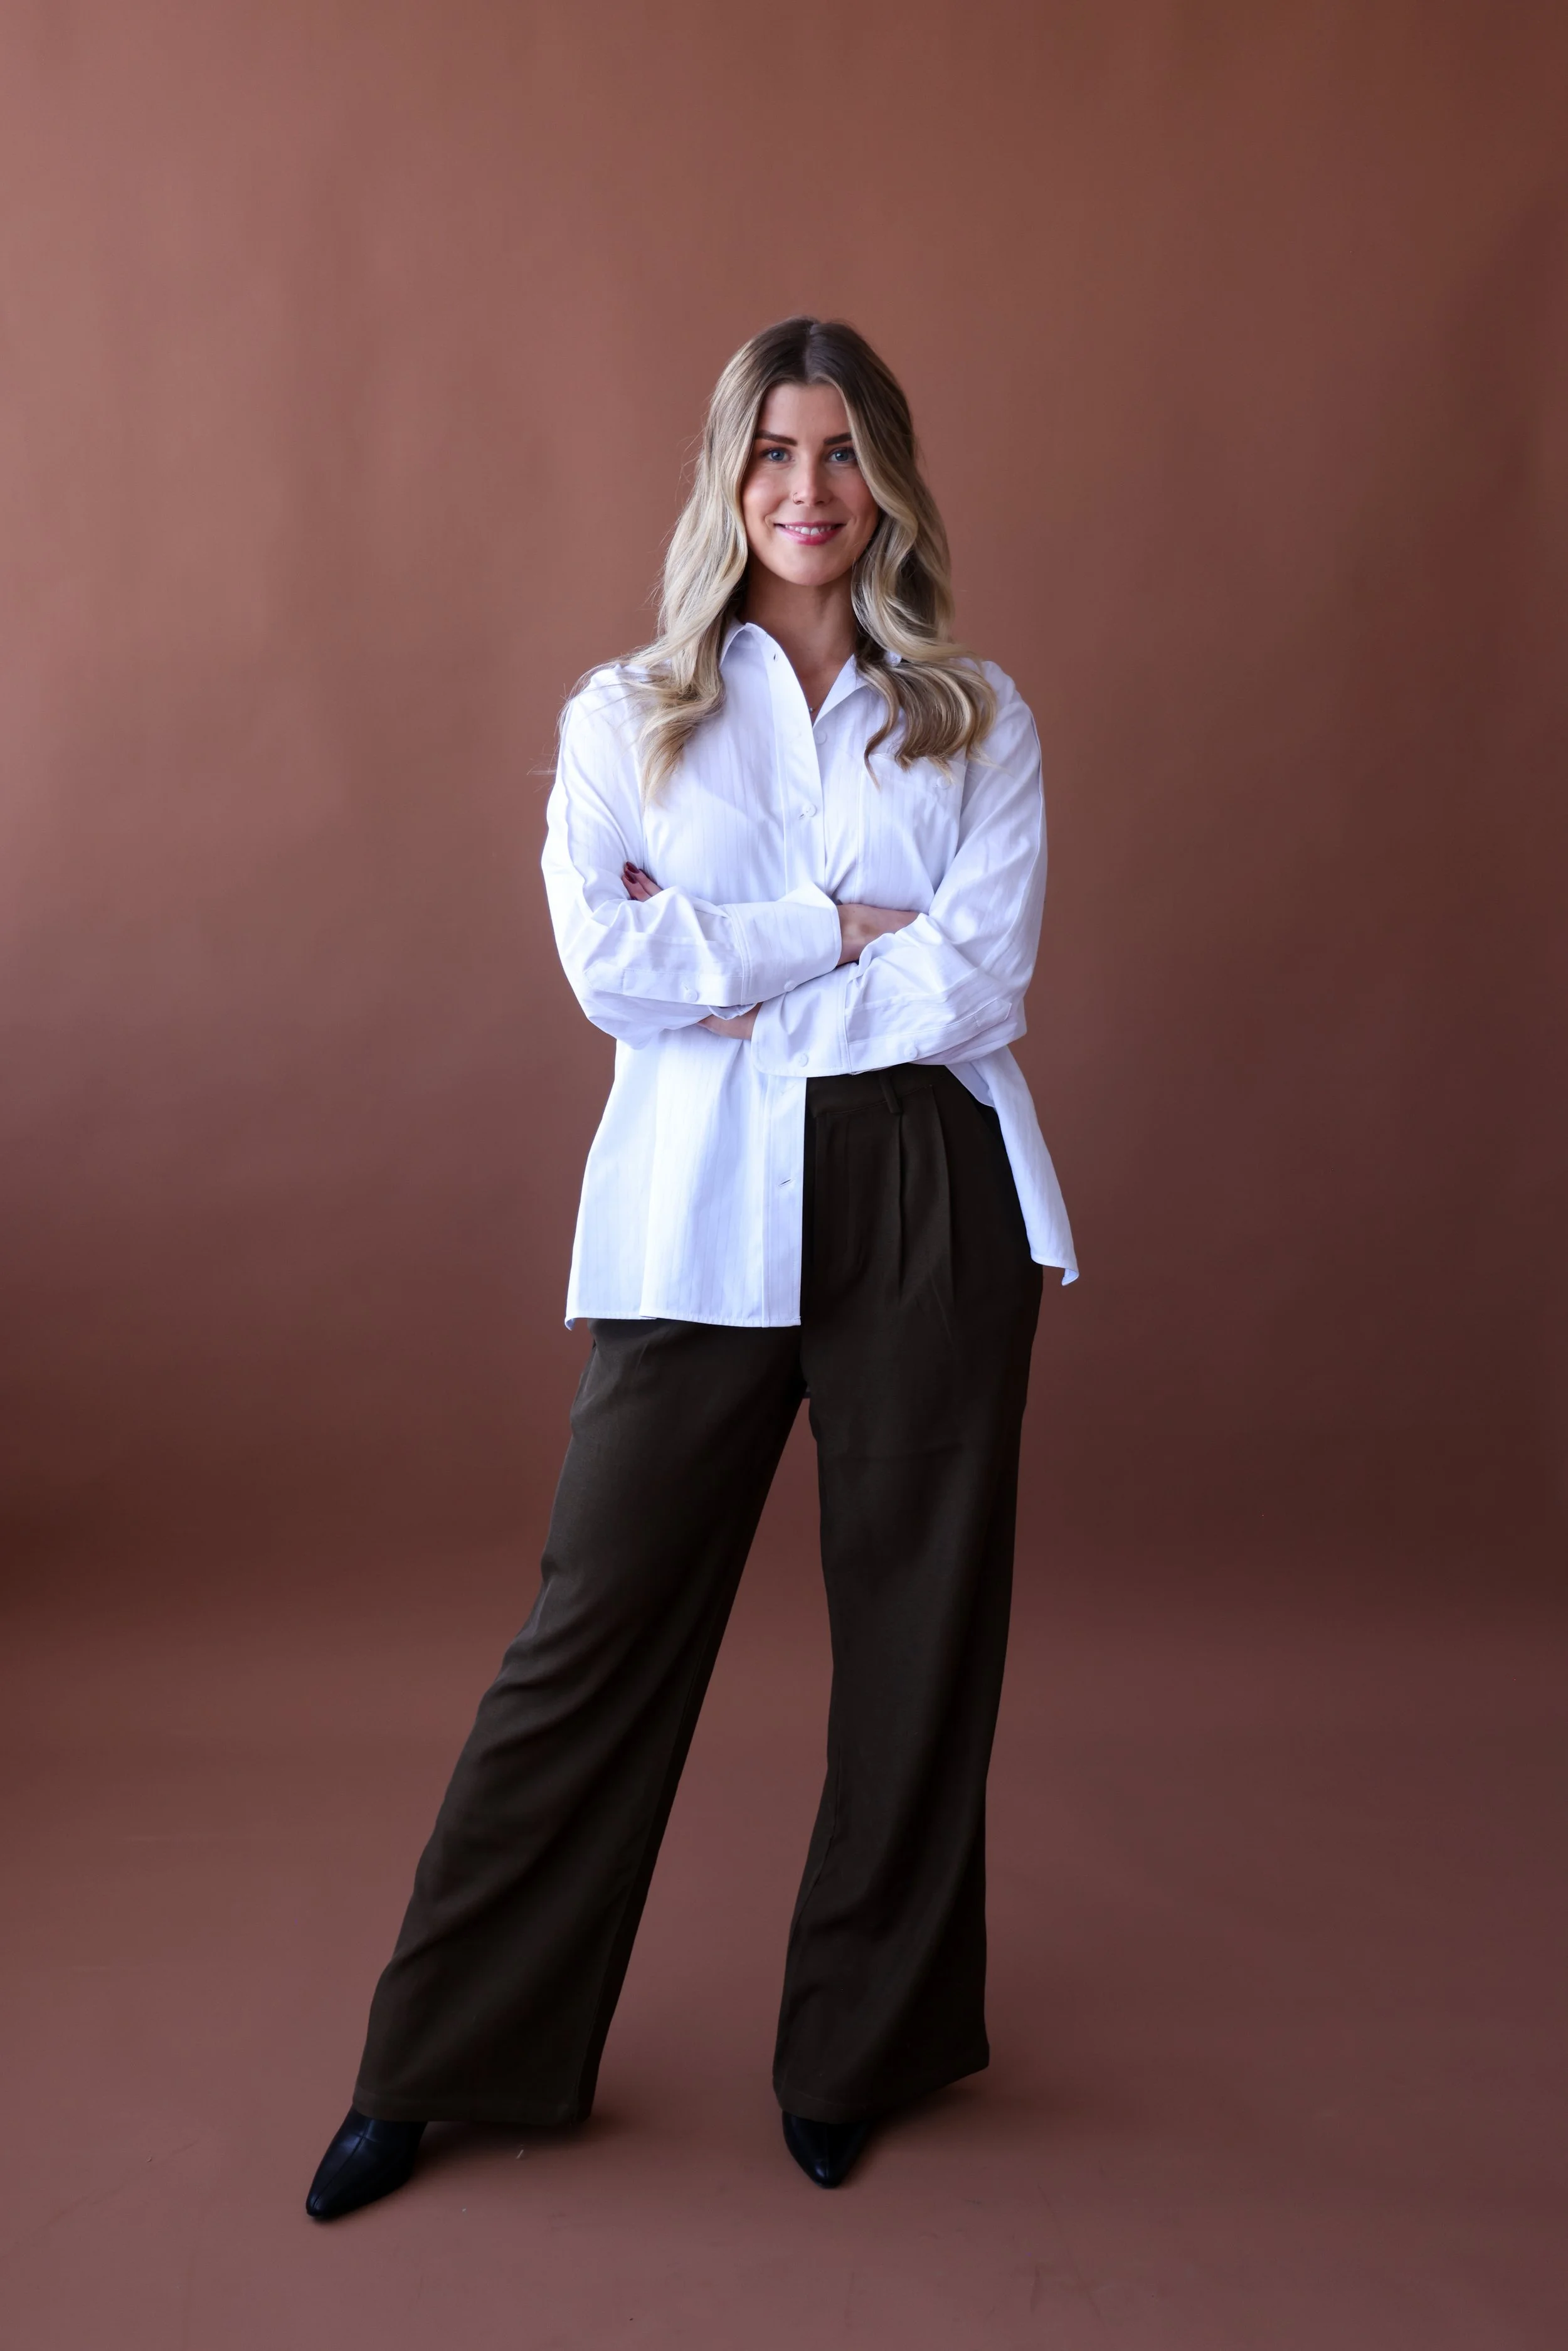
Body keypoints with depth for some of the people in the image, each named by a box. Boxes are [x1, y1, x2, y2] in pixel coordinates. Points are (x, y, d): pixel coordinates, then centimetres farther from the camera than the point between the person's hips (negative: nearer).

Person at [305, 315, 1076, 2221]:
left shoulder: (977, 719, 9)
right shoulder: (628, 713, 9)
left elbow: (982, 978, -5)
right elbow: (608, 962, -7)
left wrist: (739, 984, -7)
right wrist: (845, 927, -8)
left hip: (928, 1200, 1)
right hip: (702, 1211, -1)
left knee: (917, 1624, 8)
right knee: (600, 1617, 2)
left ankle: (859, 2052, 30)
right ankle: (442, 2059, 20)